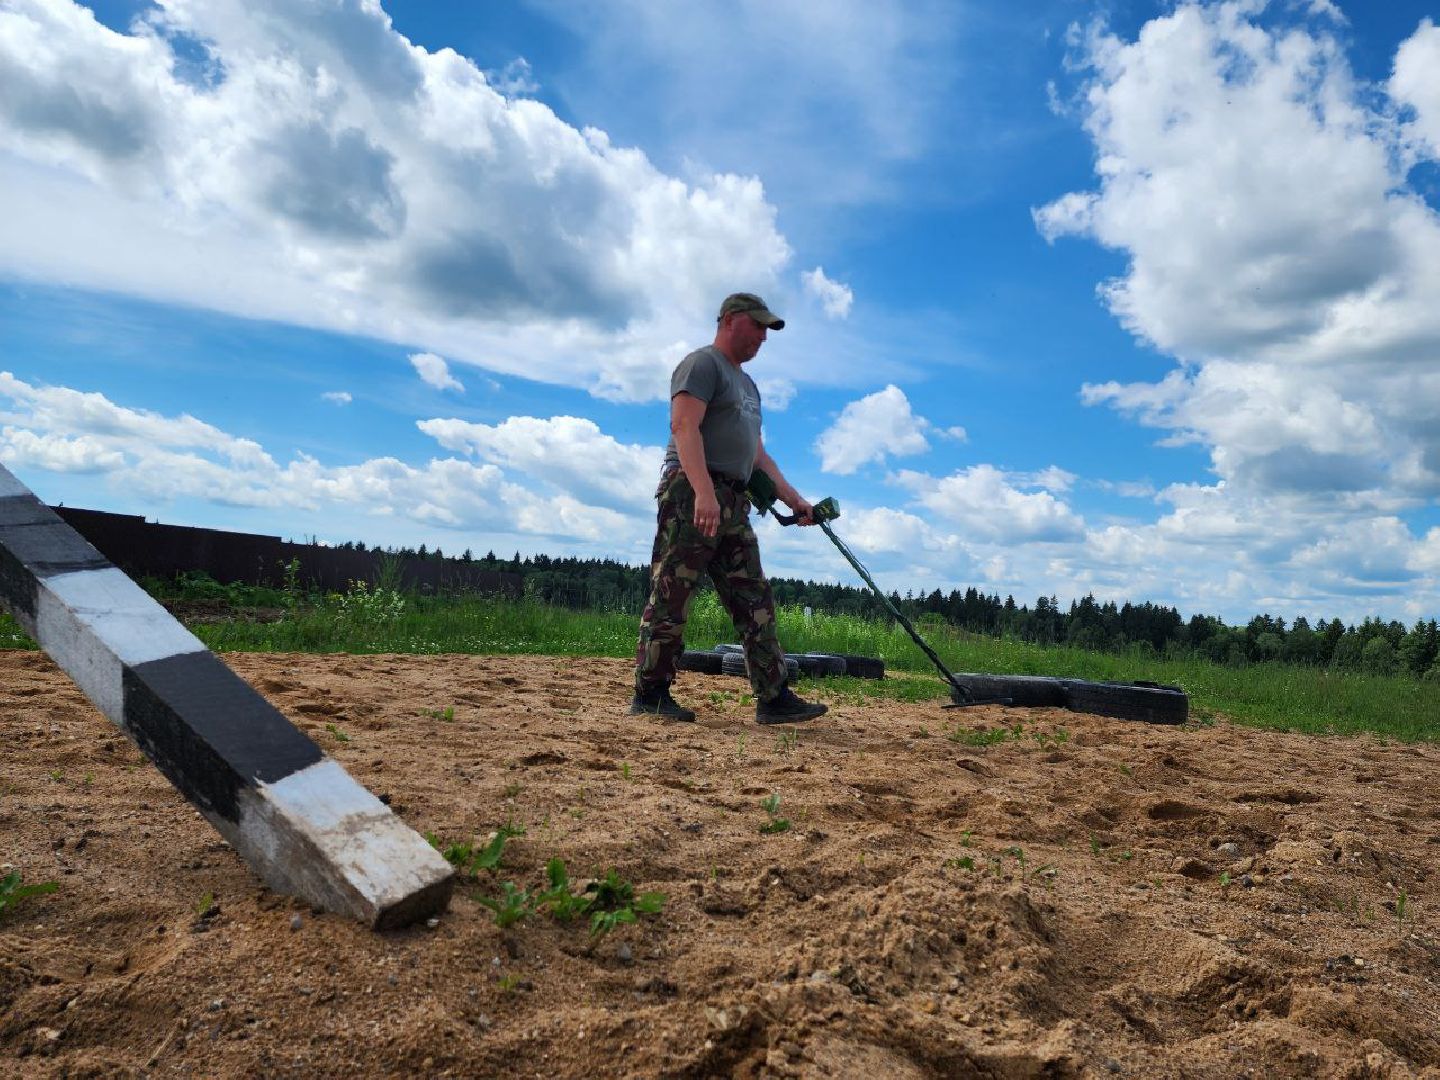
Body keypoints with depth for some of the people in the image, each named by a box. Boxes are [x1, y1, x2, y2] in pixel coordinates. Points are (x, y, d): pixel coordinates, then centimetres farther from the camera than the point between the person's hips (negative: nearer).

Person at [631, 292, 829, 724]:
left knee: (755, 602, 3)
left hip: (732, 505, 10)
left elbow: (757, 454, 29)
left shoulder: (746, 383, 28)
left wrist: (793, 499, 21)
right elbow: (685, 427, -16)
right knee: (671, 597, -6)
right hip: (692, 494, -9)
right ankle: (649, 693, 2)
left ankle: (774, 697, 4)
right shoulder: (702, 364, -1)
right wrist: (704, 491, -28)